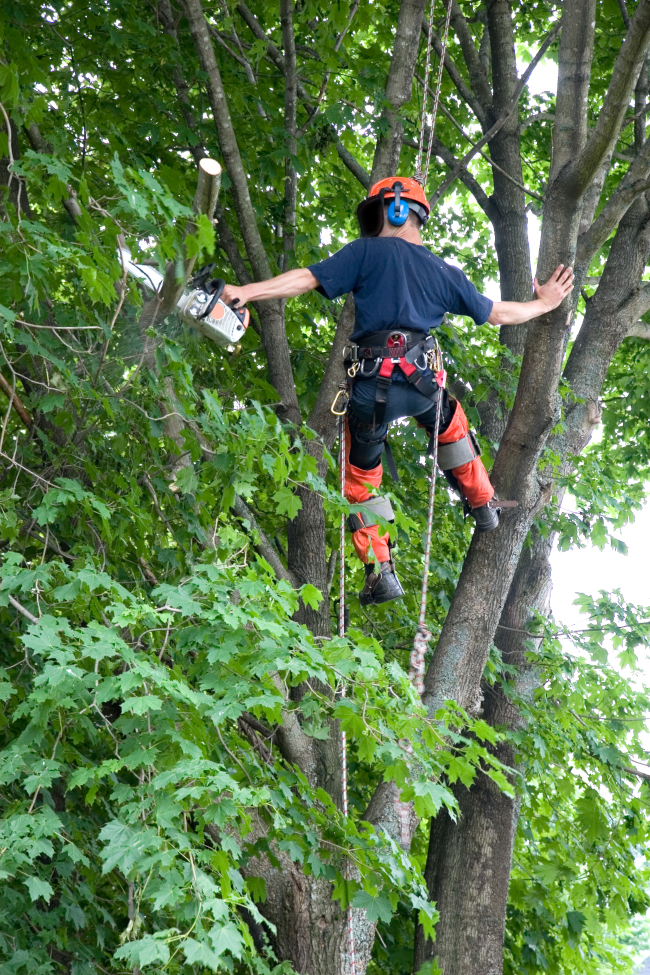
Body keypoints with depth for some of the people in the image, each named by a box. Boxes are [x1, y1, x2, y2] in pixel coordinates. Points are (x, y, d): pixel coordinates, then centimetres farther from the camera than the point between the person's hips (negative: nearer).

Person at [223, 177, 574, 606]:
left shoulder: (368, 252, 4)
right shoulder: (444, 273, 16)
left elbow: (307, 278, -6)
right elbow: (497, 313, 26)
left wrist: (246, 292, -7)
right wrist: (544, 303, 44)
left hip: (372, 386, -3)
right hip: (422, 384, 4)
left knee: (360, 478, 16)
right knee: (450, 423, 38)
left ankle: (381, 573, 12)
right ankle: (484, 506, 46)